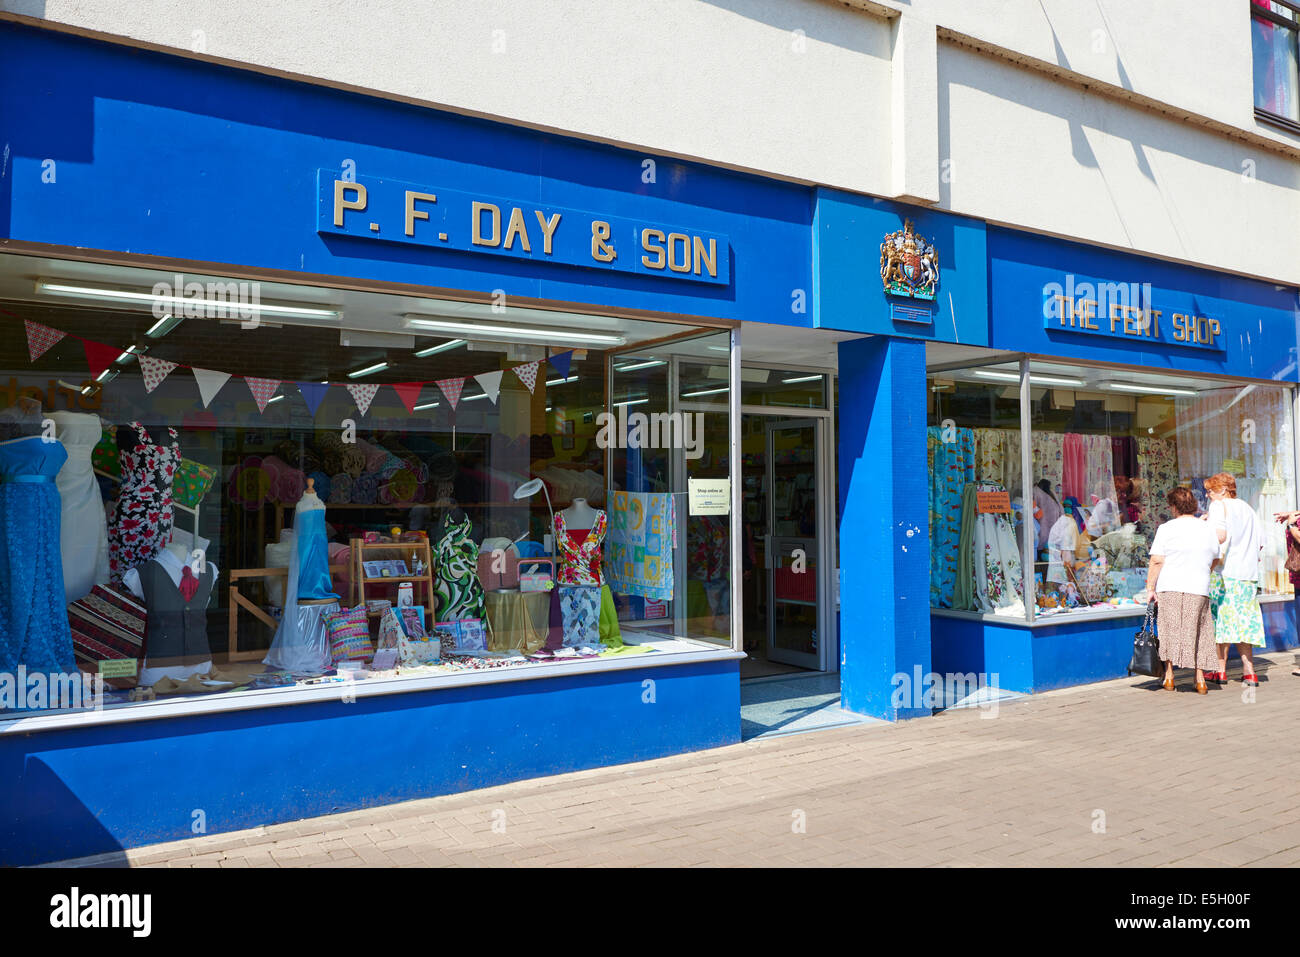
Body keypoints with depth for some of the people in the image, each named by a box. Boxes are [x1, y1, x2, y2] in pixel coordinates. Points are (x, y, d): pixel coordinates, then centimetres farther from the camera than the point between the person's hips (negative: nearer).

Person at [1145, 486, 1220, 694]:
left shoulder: (1167, 529, -6)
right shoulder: (1209, 530, 8)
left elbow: (1156, 562, -9)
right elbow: (1214, 560, 18)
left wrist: (1150, 588, -5)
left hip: (1170, 588, -3)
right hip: (1199, 589, 3)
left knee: (1169, 631, 6)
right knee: (1198, 634, 11)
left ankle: (1169, 677, 7)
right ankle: (1200, 679, 11)